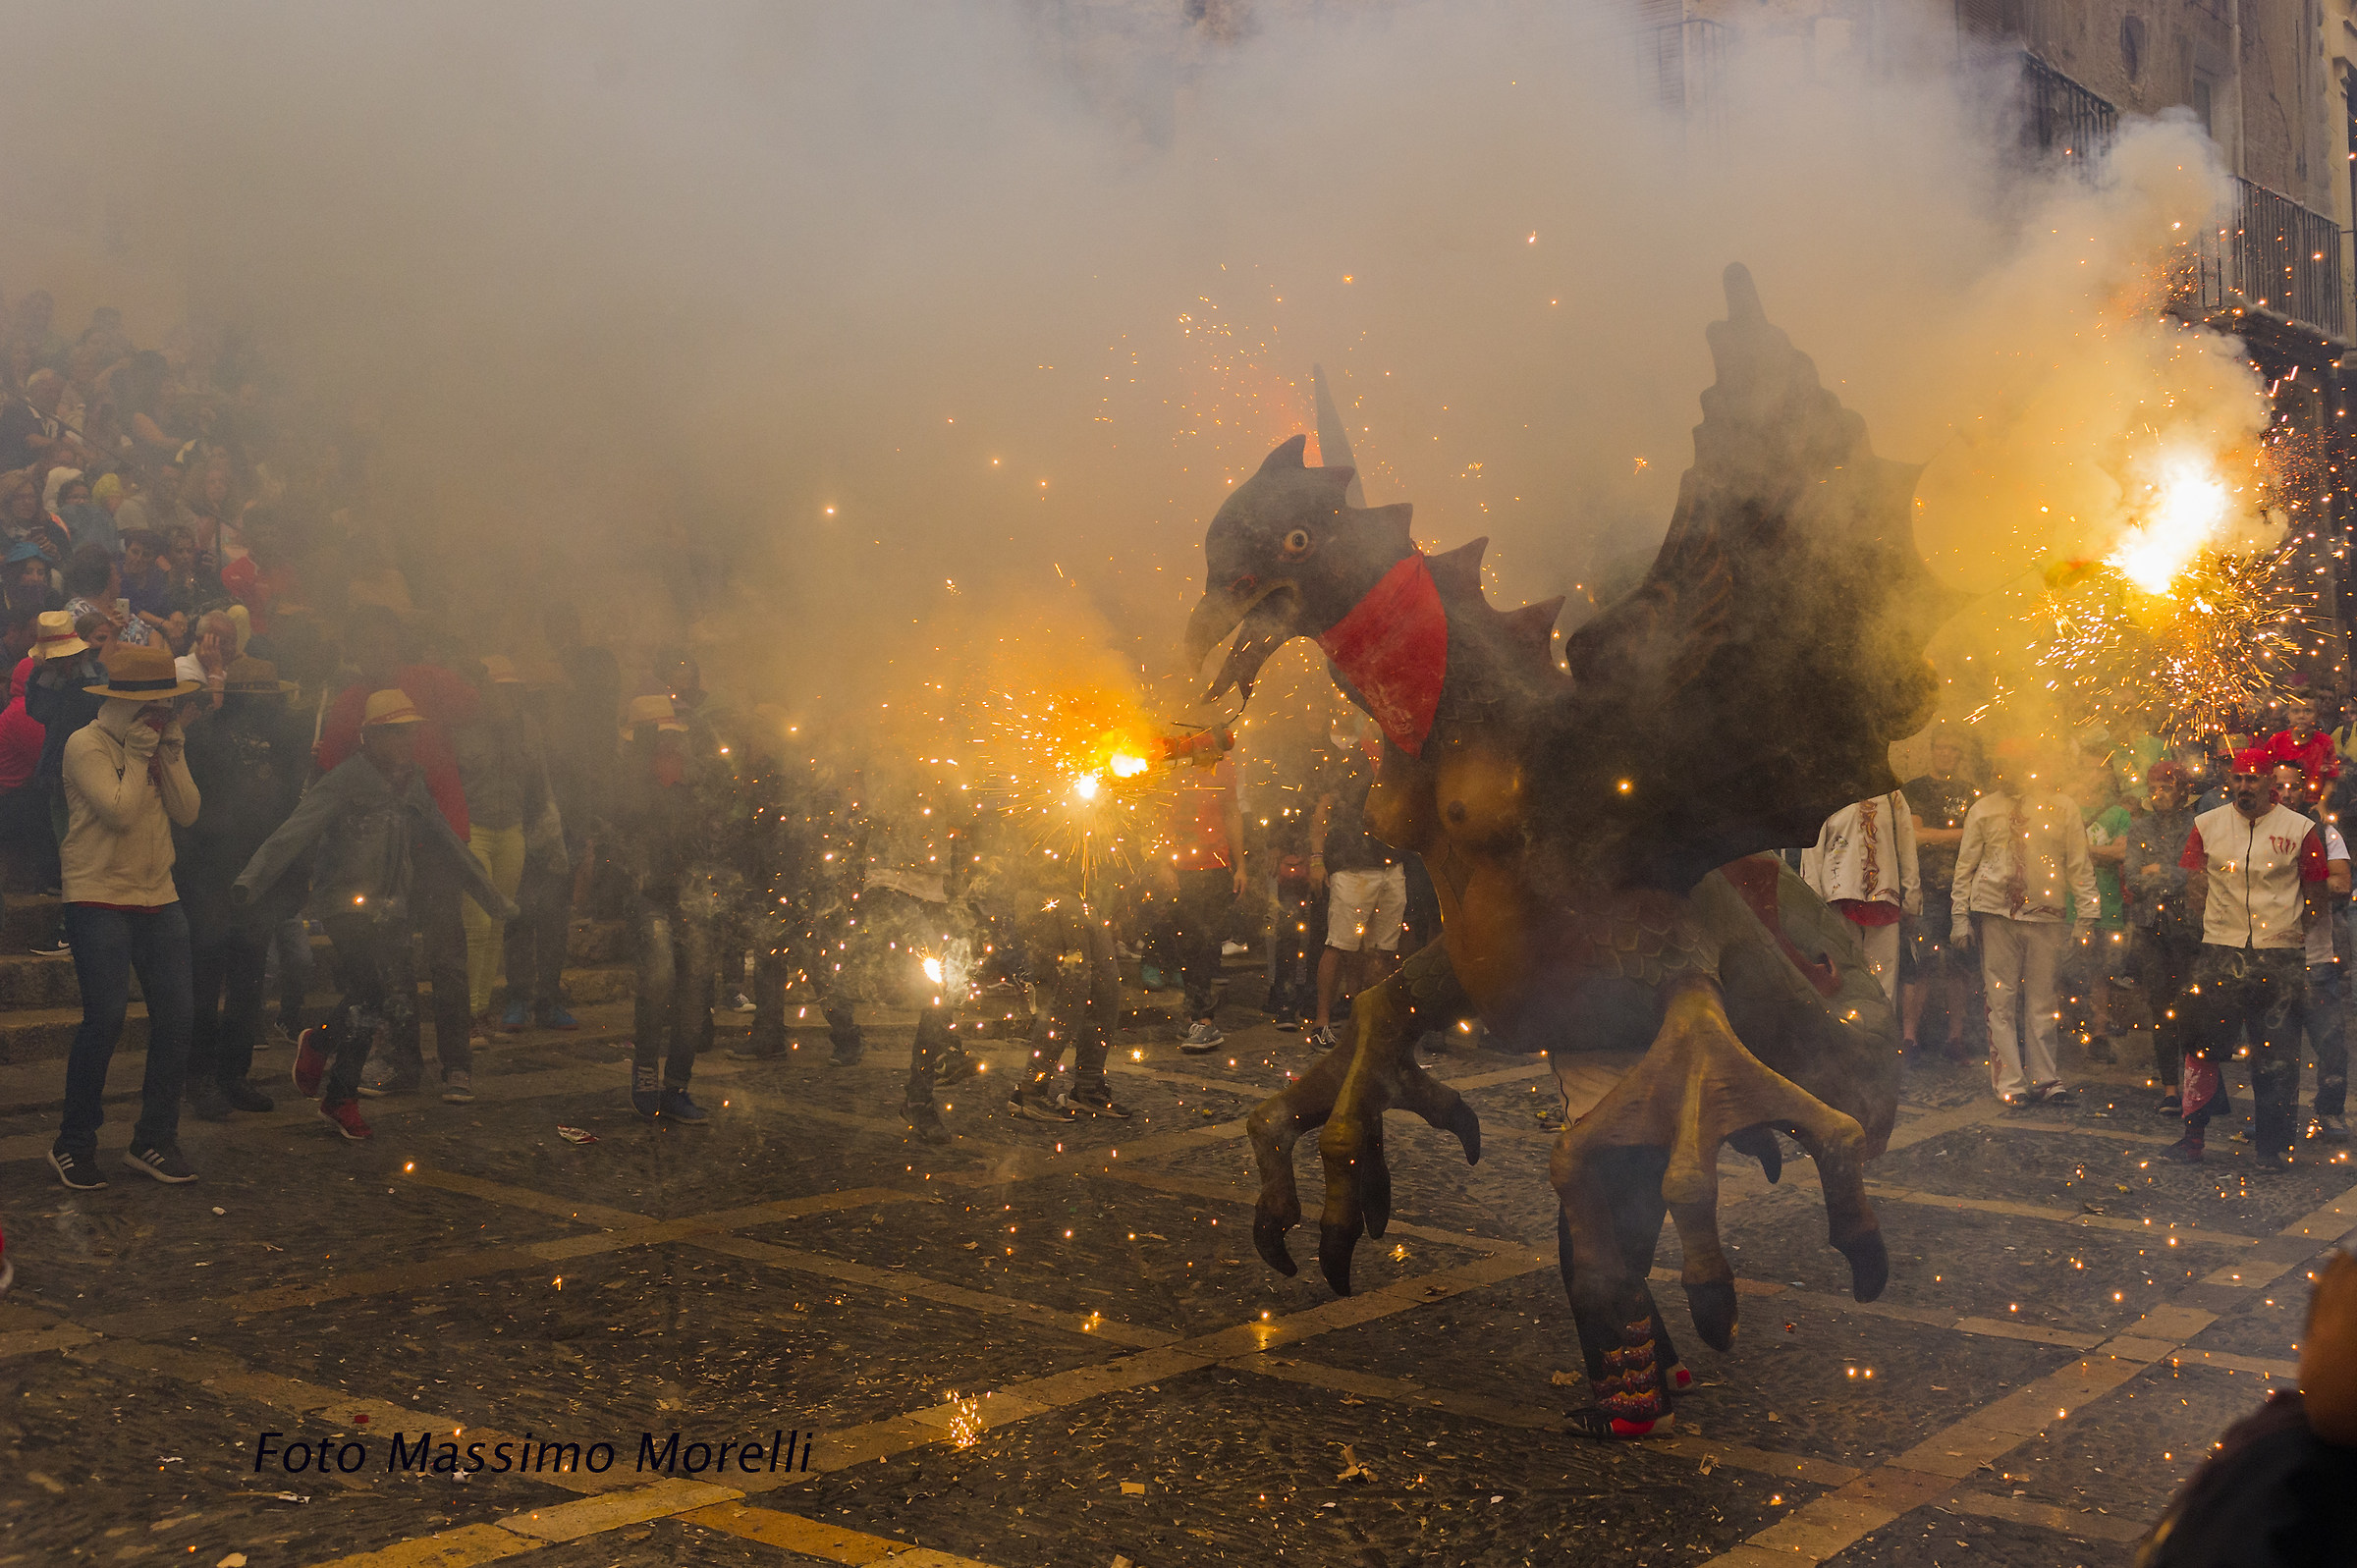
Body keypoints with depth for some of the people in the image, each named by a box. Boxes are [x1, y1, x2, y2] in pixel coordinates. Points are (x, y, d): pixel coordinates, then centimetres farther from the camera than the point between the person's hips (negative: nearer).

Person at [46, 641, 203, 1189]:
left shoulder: (160, 743, 13)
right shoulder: (86, 745, -8)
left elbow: (187, 811, 4)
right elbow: (120, 811, -19)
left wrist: (170, 755, -4)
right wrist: (135, 757, -11)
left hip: (159, 898, 6)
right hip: (99, 899, -6)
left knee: (175, 1017, 0)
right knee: (106, 1017, -12)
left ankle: (154, 1142, 11)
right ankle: (73, 1144, 3)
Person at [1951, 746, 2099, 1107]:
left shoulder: (2063, 807, 7)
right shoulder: (1984, 809, 8)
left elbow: (2079, 865, 7)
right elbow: (1965, 866, 9)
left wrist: (2088, 914, 1)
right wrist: (1960, 916, 4)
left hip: (2046, 914, 0)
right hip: (1995, 912, 0)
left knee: (2041, 1002, 6)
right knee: (2001, 1000, 0)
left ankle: (2044, 1078, 15)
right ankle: (2010, 1082, 4)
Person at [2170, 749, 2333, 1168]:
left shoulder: (2300, 829, 2)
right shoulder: (2206, 825, 6)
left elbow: (2315, 896, 8)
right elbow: (2194, 886, 13)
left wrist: (2295, 931, 2)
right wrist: (2215, 923, 7)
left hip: (2280, 958, -1)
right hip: (2219, 953, 1)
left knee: (2277, 1055, 3)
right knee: (2205, 1046, 3)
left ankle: (2273, 1144, 13)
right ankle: (2193, 1134, 12)